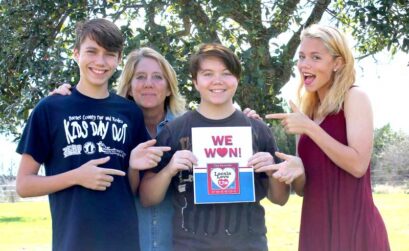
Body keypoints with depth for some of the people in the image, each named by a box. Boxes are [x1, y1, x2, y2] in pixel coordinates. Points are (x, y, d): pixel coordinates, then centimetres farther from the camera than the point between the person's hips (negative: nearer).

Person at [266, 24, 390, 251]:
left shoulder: (354, 97, -5)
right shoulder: (306, 110, 11)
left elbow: (358, 165, -17)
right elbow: (303, 188, 12)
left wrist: (309, 128, -14)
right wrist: (296, 168, -10)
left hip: (354, 228, -6)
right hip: (316, 228, 6)